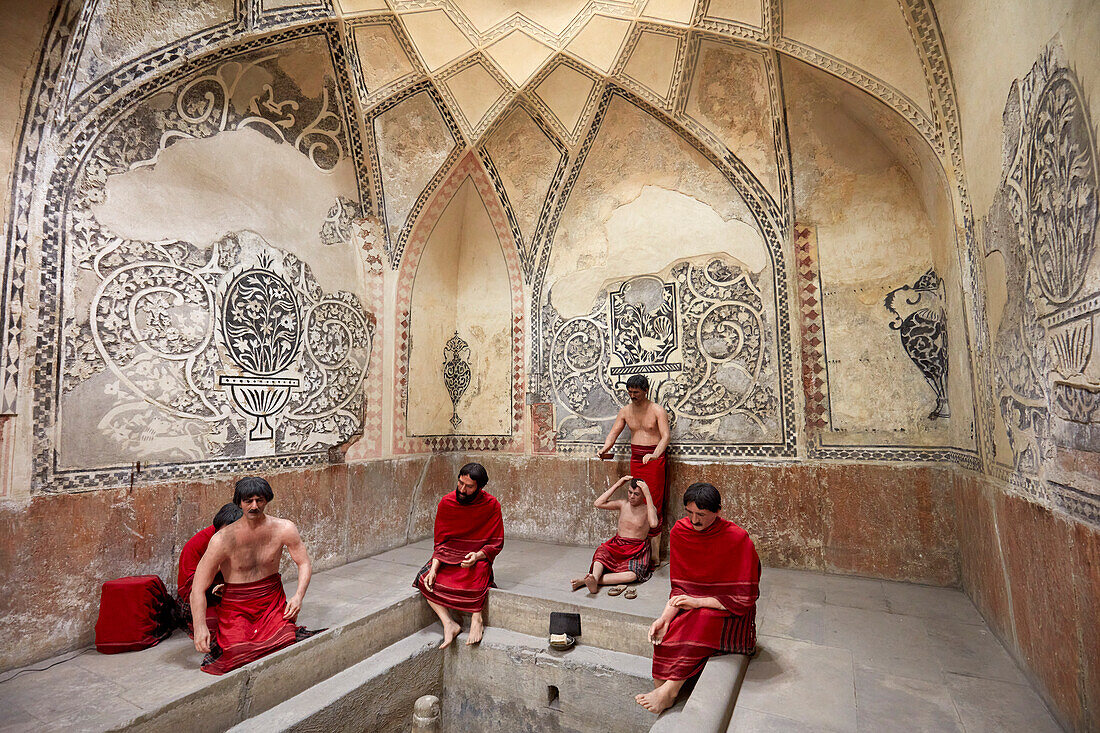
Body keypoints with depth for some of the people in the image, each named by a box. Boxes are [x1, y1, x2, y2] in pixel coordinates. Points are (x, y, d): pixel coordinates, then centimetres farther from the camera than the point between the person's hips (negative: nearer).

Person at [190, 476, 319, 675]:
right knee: (238, 653, -21)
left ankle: (286, 628, 13)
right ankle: (222, 639, 13)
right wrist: (200, 627, -24)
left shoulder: (284, 529, -8)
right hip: (236, 607, 0)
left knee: (285, 642, -21)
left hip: (273, 601, 1)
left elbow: (304, 564, 1)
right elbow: (198, 587, -12)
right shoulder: (223, 539, -14)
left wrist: (298, 596, -14)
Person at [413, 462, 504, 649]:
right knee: (425, 579, -23)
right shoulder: (446, 503, -5)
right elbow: (441, 542, -2)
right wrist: (433, 569, -18)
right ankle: (449, 624, -20)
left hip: (477, 558, -3)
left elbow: (496, 544, -6)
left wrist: (477, 556, -25)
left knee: (478, 570, -37)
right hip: (449, 557, 3)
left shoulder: (491, 505, -11)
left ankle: (477, 620, -24)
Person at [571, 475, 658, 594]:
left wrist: (648, 495, -26)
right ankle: (593, 580, -53)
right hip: (617, 546, 4)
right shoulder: (623, 504, 7)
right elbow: (598, 504, -4)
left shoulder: (648, 509, -3)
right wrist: (617, 484, -6)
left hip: (637, 550, -4)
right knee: (602, 552, -30)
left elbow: (653, 524, -27)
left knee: (632, 574, -34)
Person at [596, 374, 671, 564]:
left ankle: (655, 555, -2)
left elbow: (665, 436, -17)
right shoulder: (625, 411, 9)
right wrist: (605, 449, -11)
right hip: (635, 459, 5)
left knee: (654, 506, -7)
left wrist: (655, 454, -35)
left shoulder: (657, 411, -7)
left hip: (654, 459, -5)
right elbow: (614, 433, 8)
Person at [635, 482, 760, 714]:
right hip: (692, 603, 4)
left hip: (730, 612, -3)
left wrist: (699, 602, -21)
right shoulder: (680, 531, -6)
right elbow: (680, 585, -1)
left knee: (703, 620, -34)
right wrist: (666, 615, -17)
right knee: (663, 633, -25)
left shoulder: (738, 539, -18)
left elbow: (744, 598, -16)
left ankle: (668, 691, -27)